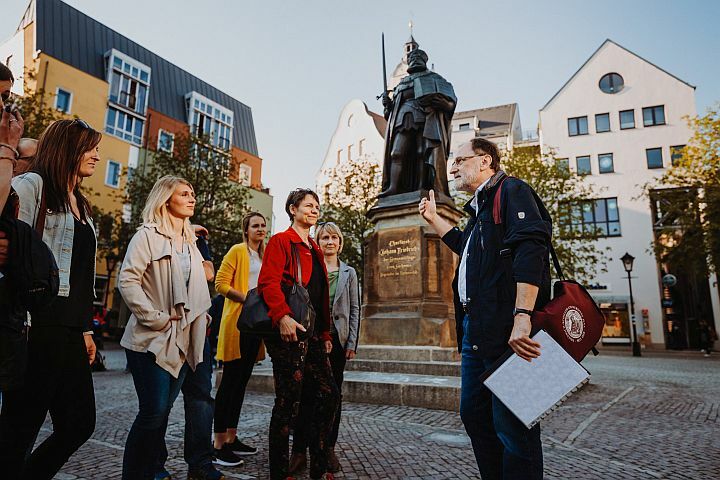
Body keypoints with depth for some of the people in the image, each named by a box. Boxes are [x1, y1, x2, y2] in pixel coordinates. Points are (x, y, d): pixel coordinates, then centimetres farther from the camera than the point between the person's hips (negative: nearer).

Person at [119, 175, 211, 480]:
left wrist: (201, 318, 8)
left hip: (182, 339, 7)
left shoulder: (190, 241, 16)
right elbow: (127, 280, -15)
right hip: (153, 339, -6)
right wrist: (156, 318, -16)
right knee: (153, 411, -7)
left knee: (163, 411, 11)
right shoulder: (148, 235, -5)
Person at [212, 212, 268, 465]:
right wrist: (248, 299, -19)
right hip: (237, 321, -7)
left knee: (242, 380, 12)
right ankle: (219, 444, 4)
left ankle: (231, 438, 22)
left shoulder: (264, 256, 17)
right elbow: (221, 284, -11)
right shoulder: (238, 250, -4)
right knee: (230, 381, -4)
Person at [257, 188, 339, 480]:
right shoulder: (281, 241, -1)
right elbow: (268, 281, -15)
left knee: (328, 394, 7)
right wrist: (282, 316, -29)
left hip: (314, 335, 8)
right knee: (289, 400, -3)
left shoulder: (315, 250, 22)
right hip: (289, 332, -8)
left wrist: (326, 334, 20)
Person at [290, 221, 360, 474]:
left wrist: (352, 343, 1)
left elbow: (354, 310, 7)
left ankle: (329, 449, 20)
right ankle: (299, 451, 9)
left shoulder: (349, 273, 9)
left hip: (337, 339, 2)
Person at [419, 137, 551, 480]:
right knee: (473, 414, 16)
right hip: (475, 328, 10)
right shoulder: (480, 207, 23)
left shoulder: (511, 190, -4)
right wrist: (433, 218, 35)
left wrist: (522, 316, -28)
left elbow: (529, 249, -19)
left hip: (506, 329, -10)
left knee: (512, 428, -3)